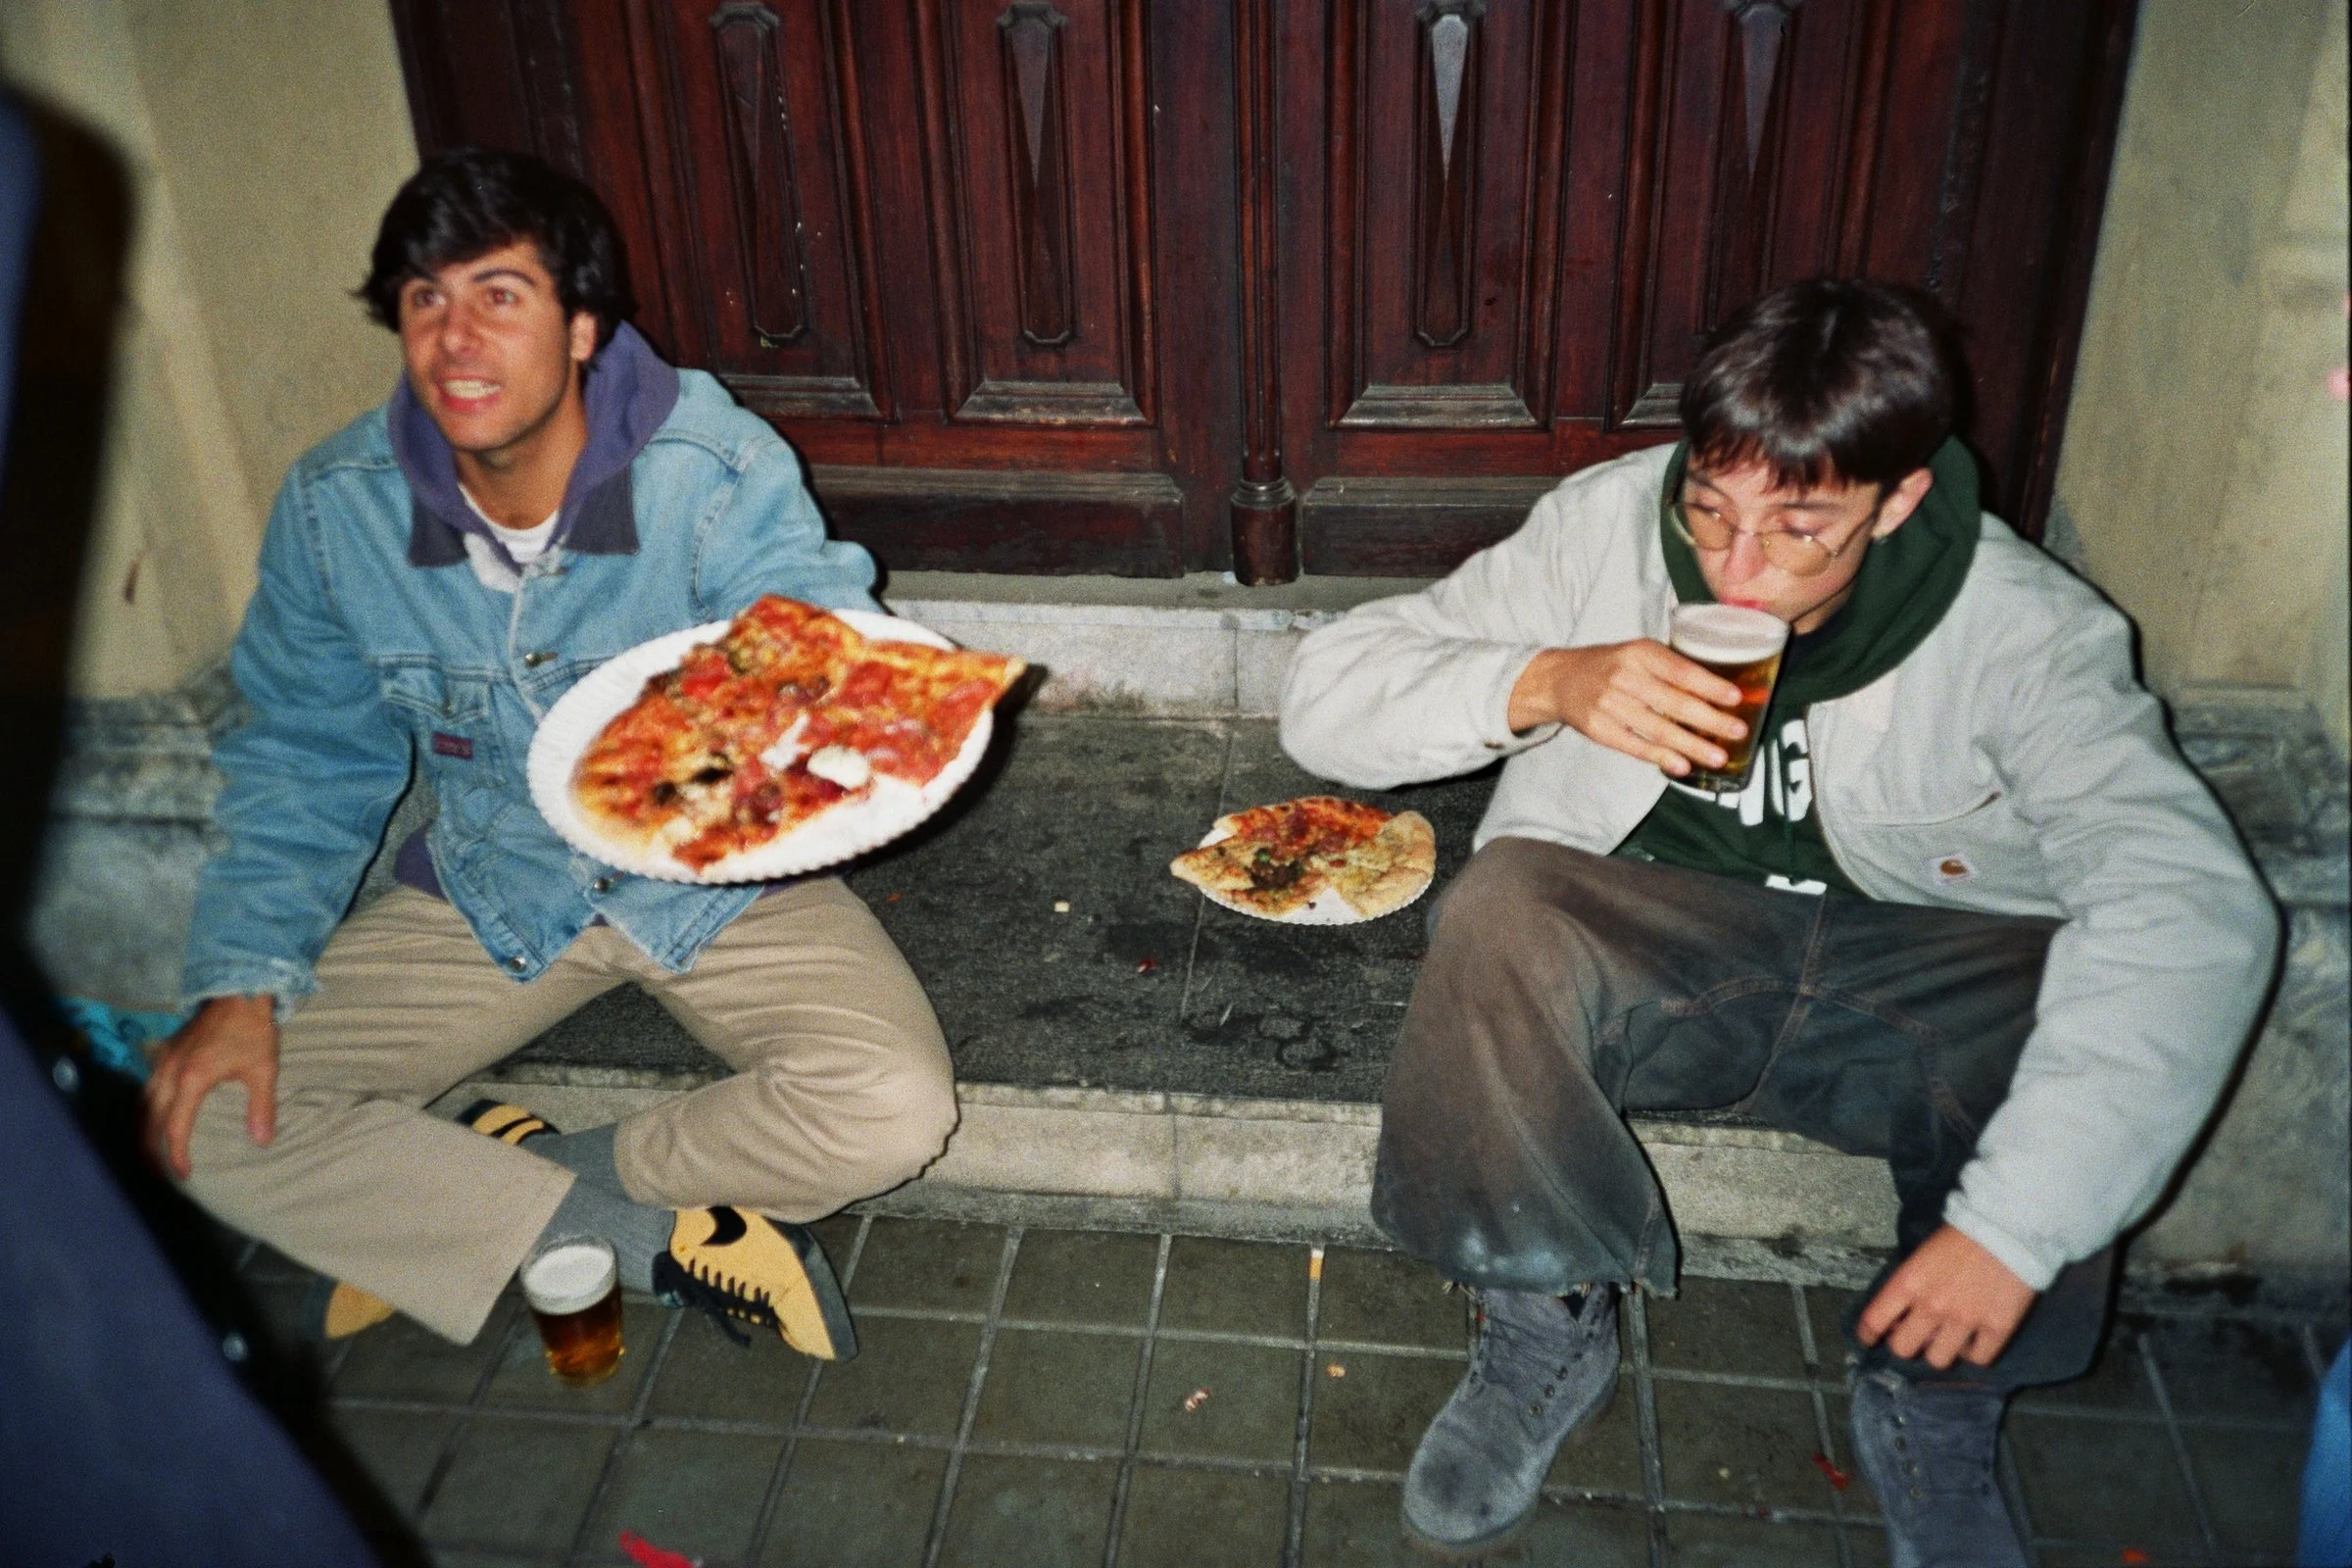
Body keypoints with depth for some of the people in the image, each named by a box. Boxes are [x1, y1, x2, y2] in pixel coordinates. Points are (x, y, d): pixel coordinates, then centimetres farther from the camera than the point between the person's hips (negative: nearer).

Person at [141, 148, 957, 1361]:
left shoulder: (716, 475, -20)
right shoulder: (334, 507, -10)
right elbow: (304, 759, 2)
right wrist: (241, 981, -10)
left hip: (719, 880, -2)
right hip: (491, 890, 3)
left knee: (893, 1112, -26)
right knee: (202, 1121, -13)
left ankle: (443, 1210, -6)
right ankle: (660, 1240, -12)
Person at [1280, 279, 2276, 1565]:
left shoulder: (2021, 627, -17)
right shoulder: (1605, 525, -12)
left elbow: (2193, 904, -29)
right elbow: (1325, 689, -13)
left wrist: (2014, 1220, -38)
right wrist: (1543, 682, -32)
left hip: (1908, 976, 1)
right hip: (1639, 954, 0)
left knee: (2110, 1019, -29)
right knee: (1499, 917, -32)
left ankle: (1934, 1399, -2)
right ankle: (1548, 1329, -8)